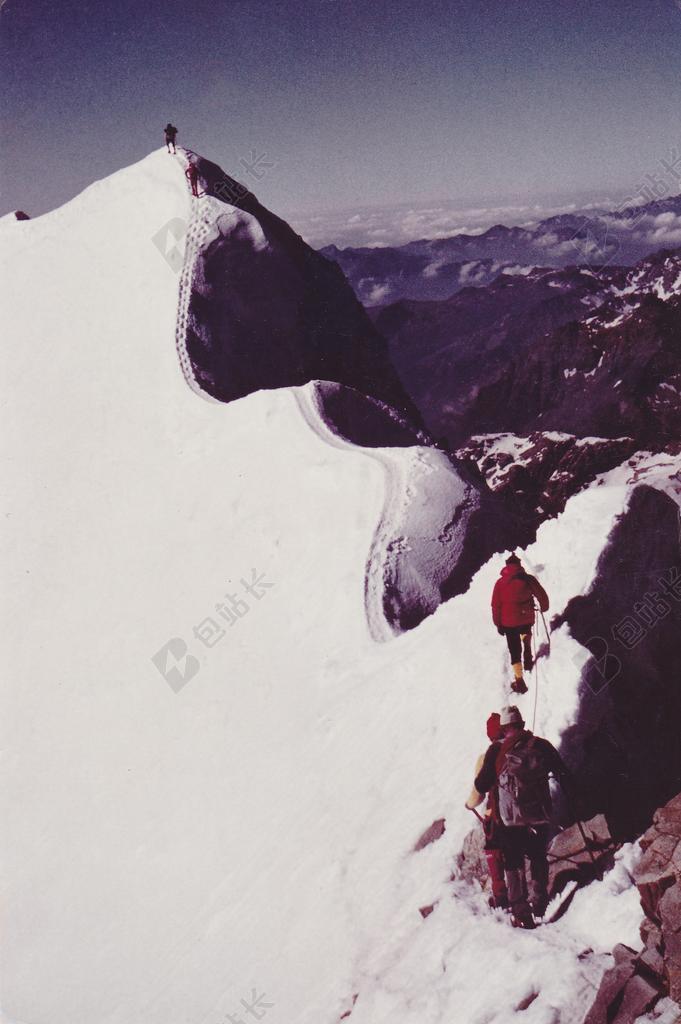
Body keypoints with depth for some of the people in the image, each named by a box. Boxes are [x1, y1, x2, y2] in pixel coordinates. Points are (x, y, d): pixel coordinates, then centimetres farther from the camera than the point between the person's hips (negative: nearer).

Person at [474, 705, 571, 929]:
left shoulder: (496, 750, -6)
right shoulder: (541, 746, -1)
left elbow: (482, 785, -1)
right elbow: (565, 777, 4)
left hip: (510, 818, -2)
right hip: (540, 815, 2)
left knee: (513, 864, 9)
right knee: (539, 858, 22)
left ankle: (521, 912, 7)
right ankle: (539, 902, 21)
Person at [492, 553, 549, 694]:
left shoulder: (500, 583, -8)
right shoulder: (528, 579, -7)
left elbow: (496, 605, -5)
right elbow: (542, 595, -1)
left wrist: (498, 624, 5)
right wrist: (544, 607, 20)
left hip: (509, 623, -1)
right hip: (527, 619, 2)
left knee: (515, 650, 5)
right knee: (526, 637, 34)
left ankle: (520, 682, 3)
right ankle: (528, 661, 43)